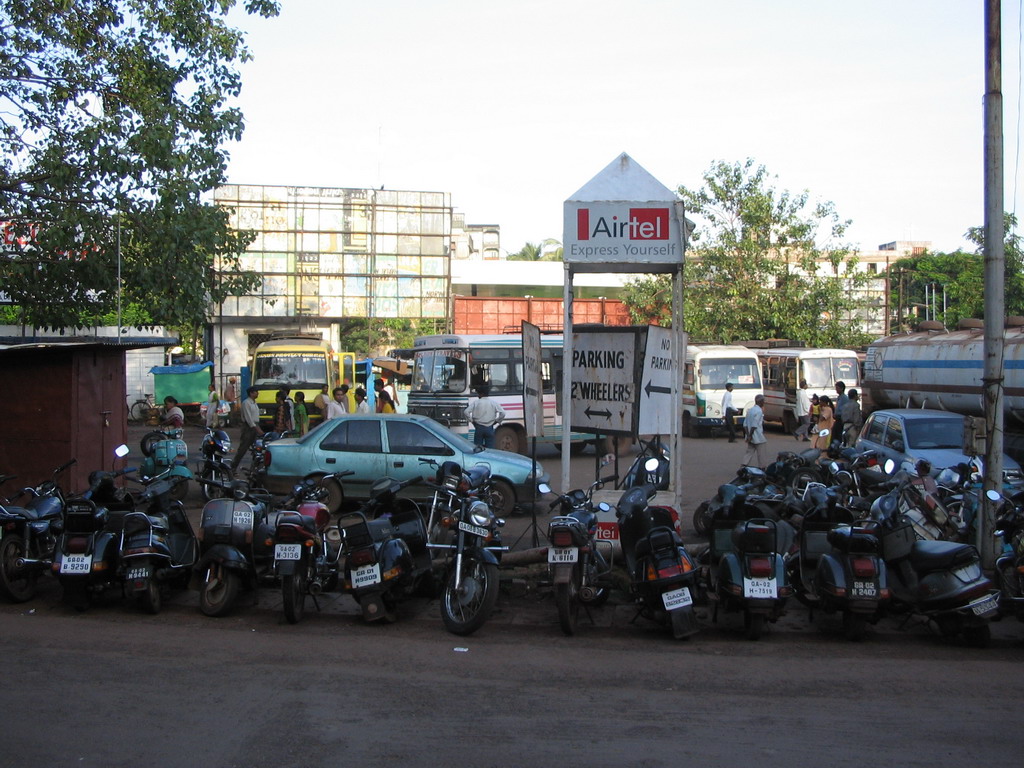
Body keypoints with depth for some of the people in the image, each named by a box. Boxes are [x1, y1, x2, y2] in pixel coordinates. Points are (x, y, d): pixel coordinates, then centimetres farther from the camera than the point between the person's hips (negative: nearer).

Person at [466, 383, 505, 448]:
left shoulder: (476, 402, -4)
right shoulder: (493, 403, 1)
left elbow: (466, 412, -10)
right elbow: (503, 413, -5)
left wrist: (471, 420, 3)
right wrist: (497, 421, 6)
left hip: (479, 428, -1)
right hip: (489, 428, 1)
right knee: (490, 448, 3)